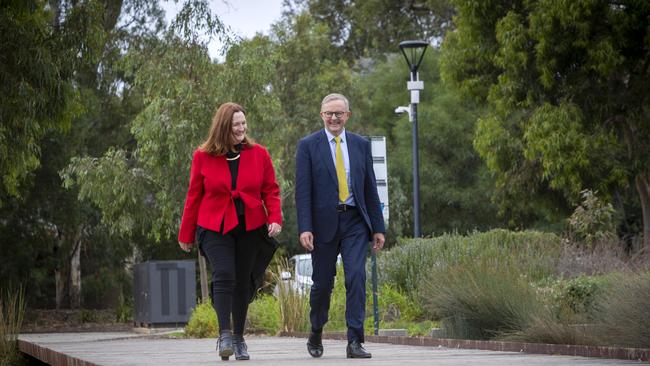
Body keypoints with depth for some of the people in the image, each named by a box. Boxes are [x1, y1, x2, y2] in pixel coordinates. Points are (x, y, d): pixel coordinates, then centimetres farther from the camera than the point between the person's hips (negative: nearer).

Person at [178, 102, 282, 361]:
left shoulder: (259, 154, 4)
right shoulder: (203, 156, 1)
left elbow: (271, 190, 6)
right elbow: (194, 196, 6)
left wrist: (275, 218, -11)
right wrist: (186, 234, 9)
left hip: (250, 227, 2)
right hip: (215, 228, -2)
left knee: (242, 281, 6)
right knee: (224, 275, -19)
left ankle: (239, 338, 17)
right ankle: (224, 335, -19)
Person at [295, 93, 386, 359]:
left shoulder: (361, 145, 10)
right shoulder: (308, 145, 1)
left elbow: (370, 188, 11)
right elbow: (303, 190, -4)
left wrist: (378, 227, 7)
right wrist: (305, 228, -13)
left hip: (355, 221, 2)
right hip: (324, 222, -2)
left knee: (356, 277, -12)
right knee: (322, 283, 6)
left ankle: (355, 341, -11)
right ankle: (316, 335, 28)